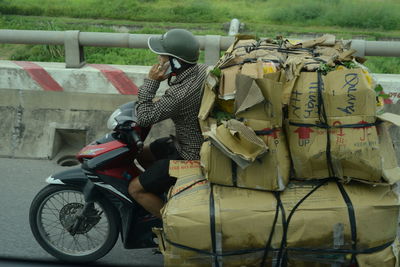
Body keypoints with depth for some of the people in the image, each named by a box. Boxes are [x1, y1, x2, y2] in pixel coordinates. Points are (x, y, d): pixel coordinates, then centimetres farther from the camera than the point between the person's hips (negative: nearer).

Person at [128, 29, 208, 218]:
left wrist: (150, 82, -21)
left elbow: (145, 118, -24)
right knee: (144, 156, 26)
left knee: (135, 189, -2)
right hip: (203, 143, 10)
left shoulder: (179, 94, -34)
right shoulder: (202, 69, -7)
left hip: (190, 156, -9)